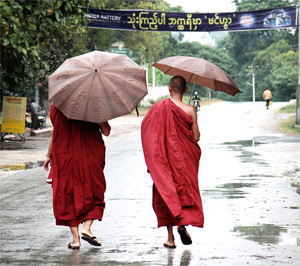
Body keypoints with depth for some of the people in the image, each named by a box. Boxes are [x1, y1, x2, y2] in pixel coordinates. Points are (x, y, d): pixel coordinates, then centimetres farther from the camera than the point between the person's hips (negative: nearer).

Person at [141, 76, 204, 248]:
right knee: (185, 190, 15)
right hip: (183, 158, -1)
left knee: (166, 194, 7)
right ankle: (183, 224, -8)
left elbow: (145, 128, 1)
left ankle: (170, 237, 5)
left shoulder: (158, 107, -6)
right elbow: (196, 137, -7)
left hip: (164, 158, 1)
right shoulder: (189, 110, -9)